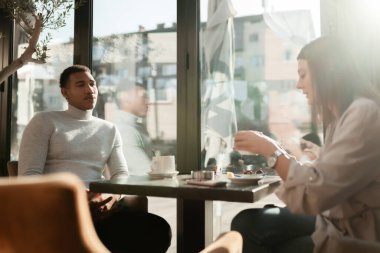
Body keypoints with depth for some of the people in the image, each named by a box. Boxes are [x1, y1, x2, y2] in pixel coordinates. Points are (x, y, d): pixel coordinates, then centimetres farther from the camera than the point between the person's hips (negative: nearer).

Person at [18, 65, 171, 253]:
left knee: (158, 229, -23)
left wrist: (111, 196, -11)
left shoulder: (110, 129, 20)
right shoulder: (44, 121, 9)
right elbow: (28, 175, 0)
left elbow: (122, 174, 13)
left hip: (99, 207, 5)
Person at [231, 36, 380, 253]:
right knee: (246, 223, -5)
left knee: (248, 229, -3)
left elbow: (313, 194, -26)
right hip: (336, 221, 7)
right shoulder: (342, 116, 11)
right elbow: (319, 177, 6)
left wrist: (271, 151, -13)